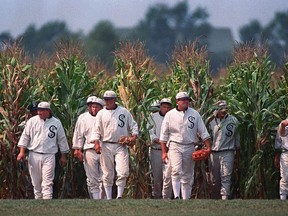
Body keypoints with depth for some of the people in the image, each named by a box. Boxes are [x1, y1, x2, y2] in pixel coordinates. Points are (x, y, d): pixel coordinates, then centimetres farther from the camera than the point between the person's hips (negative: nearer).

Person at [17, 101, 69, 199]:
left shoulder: (56, 123, 4)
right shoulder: (32, 121, 6)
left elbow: (62, 140, 11)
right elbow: (25, 136, 8)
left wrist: (63, 156, 12)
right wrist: (22, 151, -1)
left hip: (49, 156, -2)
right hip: (34, 155, 2)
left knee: (47, 182, -10)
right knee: (36, 181, 7)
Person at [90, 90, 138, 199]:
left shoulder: (124, 112, 9)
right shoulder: (101, 114, 9)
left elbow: (133, 125, 15)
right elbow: (96, 130, 5)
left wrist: (134, 135, -3)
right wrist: (96, 142, -10)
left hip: (121, 146, 0)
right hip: (106, 146, 1)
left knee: (123, 172, -12)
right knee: (107, 174, 3)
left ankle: (119, 196, -6)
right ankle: (108, 198, 9)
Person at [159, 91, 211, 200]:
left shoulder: (195, 114, 8)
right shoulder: (170, 115, 3)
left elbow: (203, 132, 8)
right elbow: (164, 135, 6)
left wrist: (208, 147, -2)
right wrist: (164, 151, 0)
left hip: (189, 147, 2)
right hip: (175, 146, -2)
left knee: (187, 176, 6)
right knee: (176, 171, -20)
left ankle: (186, 199, 13)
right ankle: (176, 197, -27)